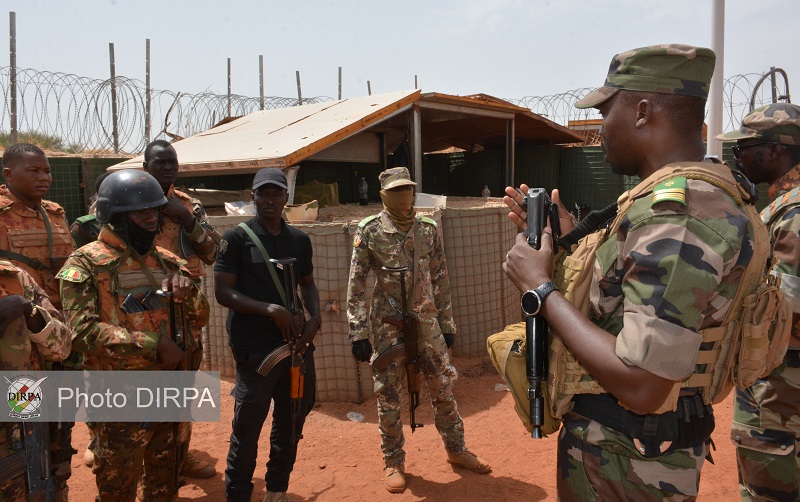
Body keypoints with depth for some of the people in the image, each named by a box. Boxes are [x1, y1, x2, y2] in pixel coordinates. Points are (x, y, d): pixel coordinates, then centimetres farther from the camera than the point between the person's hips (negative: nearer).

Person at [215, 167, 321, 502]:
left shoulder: (299, 240, 7)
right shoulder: (237, 238, -7)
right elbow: (223, 292, -10)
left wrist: (315, 318, -1)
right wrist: (272, 310, -18)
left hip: (297, 344, 5)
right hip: (255, 349, -5)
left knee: (291, 423, 17)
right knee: (247, 429, 1)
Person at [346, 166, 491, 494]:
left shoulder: (428, 229, 4)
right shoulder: (368, 232, -7)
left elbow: (440, 280, 9)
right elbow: (356, 287, -7)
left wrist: (447, 325, 9)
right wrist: (358, 334, -11)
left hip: (427, 324, 3)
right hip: (387, 327, -3)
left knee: (444, 389, 13)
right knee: (389, 396, 8)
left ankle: (456, 450, 32)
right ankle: (394, 462, 25)